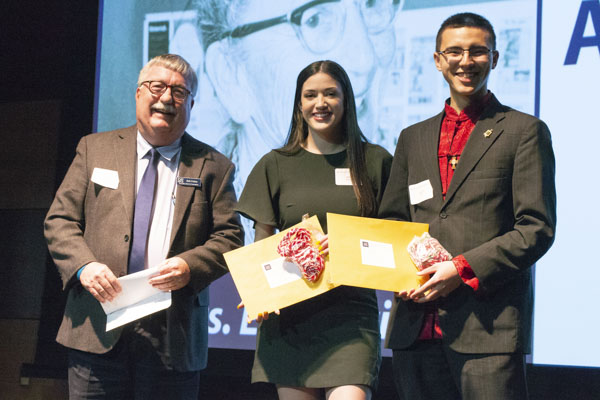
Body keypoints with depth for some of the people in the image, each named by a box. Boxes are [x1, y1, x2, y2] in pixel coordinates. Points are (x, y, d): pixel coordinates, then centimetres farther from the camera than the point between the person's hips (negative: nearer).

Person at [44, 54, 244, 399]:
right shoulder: (95, 148, 13)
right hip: (97, 330, 1)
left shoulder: (213, 167, 9)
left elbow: (229, 238, 4)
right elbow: (60, 220, 9)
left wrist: (190, 267, -15)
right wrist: (83, 265, -9)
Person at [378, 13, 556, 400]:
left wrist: (463, 268, -13)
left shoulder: (524, 131, 4)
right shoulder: (413, 138, 20)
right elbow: (390, 219, 21)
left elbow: (537, 228, -3)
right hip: (417, 322, 5)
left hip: (487, 324, -4)